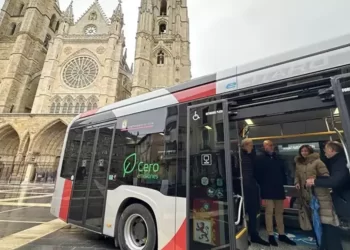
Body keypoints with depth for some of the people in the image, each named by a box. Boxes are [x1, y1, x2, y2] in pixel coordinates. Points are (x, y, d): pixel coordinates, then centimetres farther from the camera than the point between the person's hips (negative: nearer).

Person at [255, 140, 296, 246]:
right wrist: (263, 185, -9)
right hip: (267, 190, -6)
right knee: (269, 212, 2)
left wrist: (284, 182, 5)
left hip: (278, 188, 6)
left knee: (279, 212, 14)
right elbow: (258, 174, -9)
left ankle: (281, 234, 26)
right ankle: (271, 235, 12)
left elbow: (283, 171, 16)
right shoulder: (260, 159, -6)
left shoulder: (277, 158, 13)